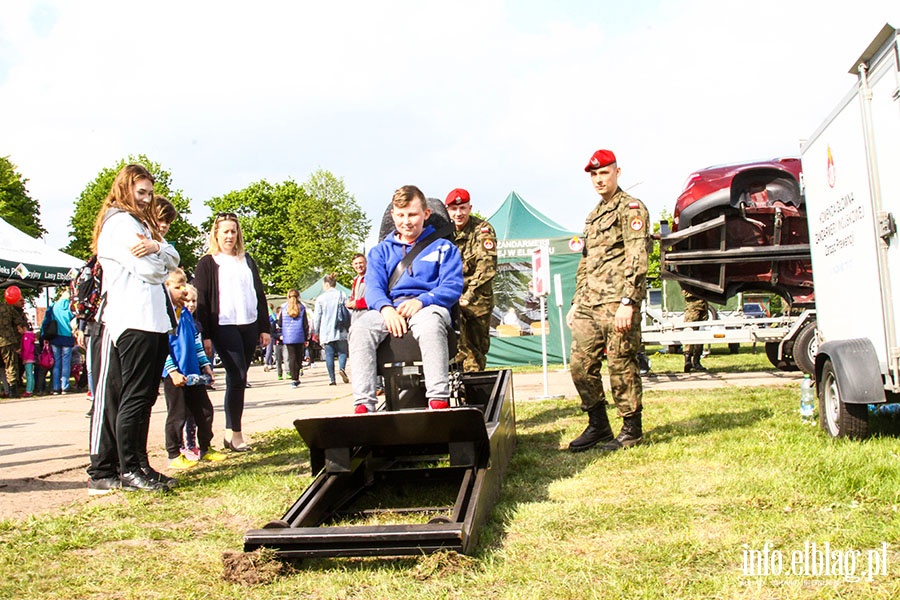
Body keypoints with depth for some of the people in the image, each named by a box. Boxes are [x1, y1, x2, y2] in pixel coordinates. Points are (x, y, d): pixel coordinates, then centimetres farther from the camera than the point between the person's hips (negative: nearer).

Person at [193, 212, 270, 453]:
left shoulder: (247, 261, 17)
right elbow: (200, 300, -2)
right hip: (224, 327, -5)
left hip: (249, 326, 5)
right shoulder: (207, 263, 2)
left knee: (238, 379, 6)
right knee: (237, 378, -11)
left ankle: (231, 431, 14)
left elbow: (259, 295, 18)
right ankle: (235, 433, -1)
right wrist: (205, 335, -10)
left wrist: (264, 328, 12)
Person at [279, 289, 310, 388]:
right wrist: (306, 338, 6)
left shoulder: (284, 308, 2)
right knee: (299, 357, 9)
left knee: (292, 357, 0)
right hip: (299, 337, 0)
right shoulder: (302, 308, 1)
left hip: (288, 337, 0)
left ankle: (294, 379, -8)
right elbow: (305, 324, 1)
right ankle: (296, 379, 12)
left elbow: (280, 323, 7)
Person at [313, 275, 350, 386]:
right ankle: (342, 368, -23)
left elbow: (317, 316, 5)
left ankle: (332, 379, -1)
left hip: (326, 332, 0)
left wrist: (316, 332, 14)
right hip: (340, 331, 0)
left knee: (329, 354, 3)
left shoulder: (320, 298, 3)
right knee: (342, 351, 6)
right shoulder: (342, 295, 5)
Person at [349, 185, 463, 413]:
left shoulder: (443, 247, 15)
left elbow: (453, 286, 1)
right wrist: (385, 308, -18)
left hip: (428, 307, -2)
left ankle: (439, 401, -44)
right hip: (390, 310, 3)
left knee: (430, 323, -40)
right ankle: (363, 405, -35)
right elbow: (373, 287, 6)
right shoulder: (381, 251, 22)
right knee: (361, 327, -31)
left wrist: (421, 301, -18)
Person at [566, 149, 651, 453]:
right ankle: (598, 426, 18)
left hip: (617, 303, -8)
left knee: (621, 365, -3)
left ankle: (632, 429, 11)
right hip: (589, 304, 8)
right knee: (581, 365, 5)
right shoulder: (593, 215, 23)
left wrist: (627, 302, -20)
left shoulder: (630, 208, -2)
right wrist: (576, 302, 20)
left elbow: (637, 260, -12)